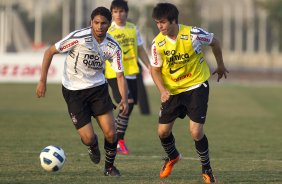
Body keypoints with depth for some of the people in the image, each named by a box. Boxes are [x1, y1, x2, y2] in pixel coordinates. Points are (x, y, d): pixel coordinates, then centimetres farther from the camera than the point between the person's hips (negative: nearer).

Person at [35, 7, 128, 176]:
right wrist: (43, 81, -14)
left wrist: (124, 99, -21)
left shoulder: (113, 47, -9)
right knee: (88, 138, -10)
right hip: (74, 91, -3)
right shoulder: (79, 38, -21)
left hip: (98, 88, 3)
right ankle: (93, 146, 30)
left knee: (111, 133, -8)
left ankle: (110, 167, 20)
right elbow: (50, 51, -12)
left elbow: (120, 75, -4)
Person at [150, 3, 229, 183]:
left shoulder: (193, 34, -21)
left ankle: (206, 169, 10)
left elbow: (214, 41, 0)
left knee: (196, 132, -13)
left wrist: (221, 65, 13)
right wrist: (163, 90, -18)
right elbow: (155, 69, 0)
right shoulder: (158, 43, -13)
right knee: (163, 131, 3)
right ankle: (172, 157, 37)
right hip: (172, 89, 3)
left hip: (196, 85, -3)